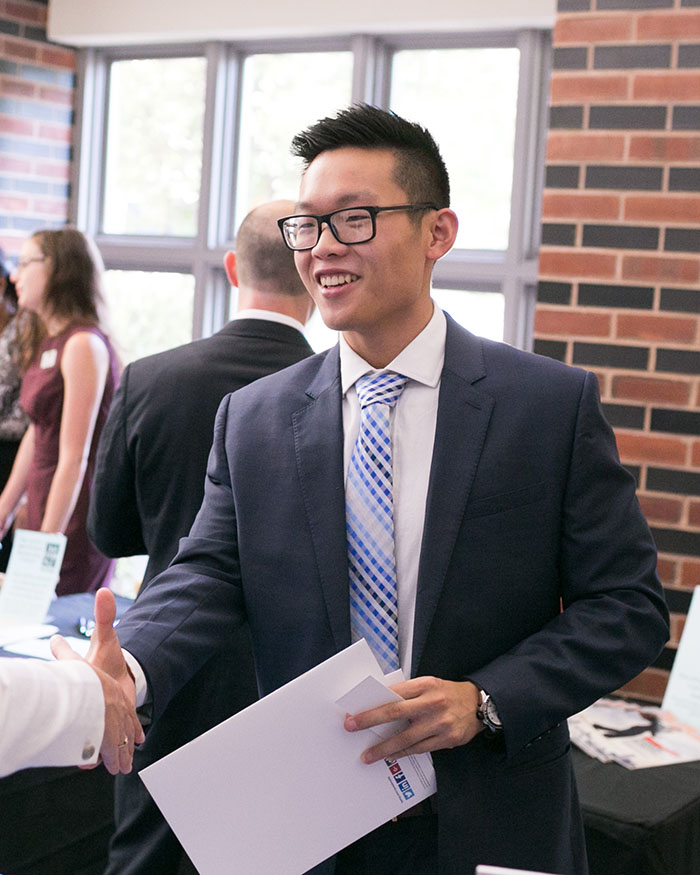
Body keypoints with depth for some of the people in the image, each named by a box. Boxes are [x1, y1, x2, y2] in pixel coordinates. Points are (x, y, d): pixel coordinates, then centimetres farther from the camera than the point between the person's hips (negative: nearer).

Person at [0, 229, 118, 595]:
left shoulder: (83, 345, -16)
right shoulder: (50, 344, 12)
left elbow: (74, 459, -19)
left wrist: (46, 544, -18)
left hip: (75, 520, -8)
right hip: (43, 510, 8)